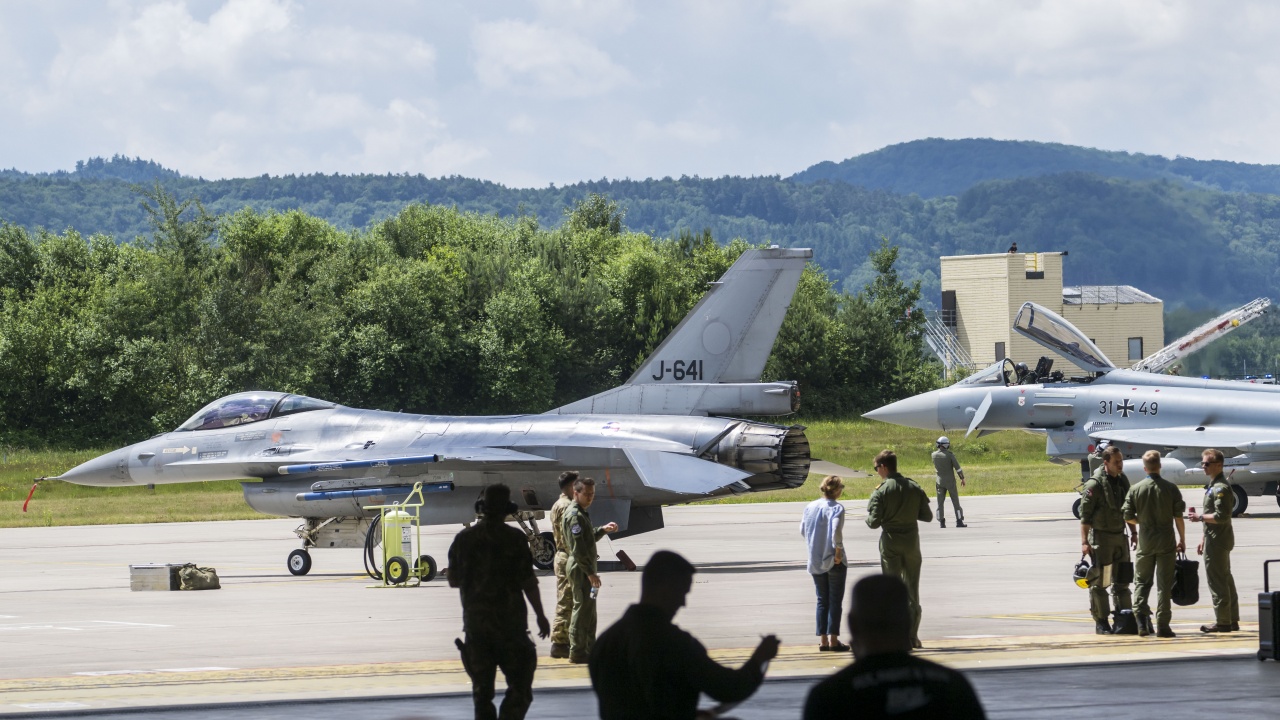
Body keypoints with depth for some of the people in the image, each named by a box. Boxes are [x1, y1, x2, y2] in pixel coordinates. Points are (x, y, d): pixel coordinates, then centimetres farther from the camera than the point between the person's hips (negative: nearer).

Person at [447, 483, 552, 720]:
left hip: (475, 622, 4)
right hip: (509, 623, -4)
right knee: (519, 686, 1)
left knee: (482, 689, 11)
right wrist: (540, 615, 1)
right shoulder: (515, 539, -9)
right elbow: (528, 582, -9)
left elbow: (453, 581, 9)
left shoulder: (464, 539, 2)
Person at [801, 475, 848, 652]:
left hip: (815, 561, 5)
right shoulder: (836, 508, -13)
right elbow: (836, 529, -27)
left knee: (822, 600, 12)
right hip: (834, 561, -5)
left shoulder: (810, 507, 6)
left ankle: (822, 639, 10)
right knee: (835, 601, 2)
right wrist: (838, 549, -18)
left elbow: (803, 531, 10)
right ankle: (833, 639, 0)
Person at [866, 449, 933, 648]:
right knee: (912, 590, 11)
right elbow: (927, 516, 4)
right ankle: (913, 636, 11)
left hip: (890, 543, -3)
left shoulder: (881, 491, -12)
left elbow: (874, 522, -15)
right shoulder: (914, 488, 1)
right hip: (912, 542, 3)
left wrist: (869, 516, 7)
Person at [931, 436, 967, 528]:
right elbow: (957, 467, -12)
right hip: (950, 481, -3)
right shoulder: (950, 454, -13)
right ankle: (959, 521, 3)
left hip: (940, 481, 3)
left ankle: (941, 522, 3)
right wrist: (962, 478, -1)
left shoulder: (934, 455, -2)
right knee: (955, 502, 4)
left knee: (940, 503, 7)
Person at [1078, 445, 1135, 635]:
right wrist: (1084, 542, -18)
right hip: (1101, 536, -7)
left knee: (1122, 582, 9)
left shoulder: (1123, 480, 9)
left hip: (1120, 536, 7)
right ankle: (1101, 622, 4)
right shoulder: (1094, 484, -13)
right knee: (1099, 583, -2)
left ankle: (1124, 620, 13)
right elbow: (1085, 515, -13)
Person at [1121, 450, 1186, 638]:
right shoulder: (1170, 489, -5)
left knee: (1141, 581, 14)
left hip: (1145, 542, 1)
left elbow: (1128, 517, -2)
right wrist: (1182, 540, 7)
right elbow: (1178, 517, -4)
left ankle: (1141, 619, -2)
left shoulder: (1135, 489, -3)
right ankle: (1162, 625, 2)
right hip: (1166, 541, -1)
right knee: (1164, 584, 3)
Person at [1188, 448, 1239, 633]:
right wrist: (1204, 540, 24)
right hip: (1216, 540, 11)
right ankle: (1232, 620, 20)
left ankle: (1222, 622, -5)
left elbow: (1221, 516, -24)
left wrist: (1200, 517, -15)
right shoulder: (1213, 485, 17)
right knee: (1225, 580, 14)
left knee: (1217, 581, -7)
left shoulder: (1221, 488, -16)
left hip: (1217, 541, -11)